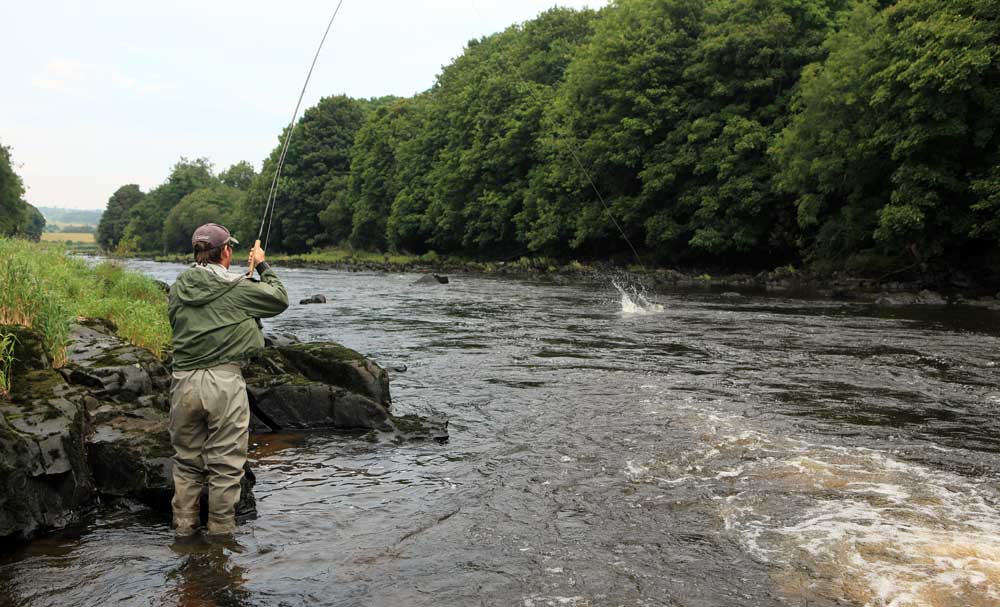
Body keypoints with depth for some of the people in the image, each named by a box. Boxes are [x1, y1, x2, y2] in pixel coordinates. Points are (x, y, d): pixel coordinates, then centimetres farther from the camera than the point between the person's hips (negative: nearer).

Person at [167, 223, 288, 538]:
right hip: (223, 381, -5)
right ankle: (221, 533, 12)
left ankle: (184, 530, 23)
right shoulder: (237, 288, -7)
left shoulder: (178, 288, 7)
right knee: (226, 465, 5)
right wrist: (263, 266, 20)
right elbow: (280, 299, 6)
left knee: (186, 462, 16)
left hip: (183, 381, 5)